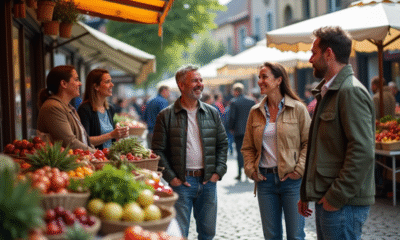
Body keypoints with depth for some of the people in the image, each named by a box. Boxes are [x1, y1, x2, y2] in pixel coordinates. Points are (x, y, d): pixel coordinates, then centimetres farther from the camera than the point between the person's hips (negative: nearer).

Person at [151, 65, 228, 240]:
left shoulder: (212, 113, 9)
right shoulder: (166, 116, -2)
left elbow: (222, 143, 13)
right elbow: (158, 150, -3)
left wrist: (218, 172, 2)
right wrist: (171, 177, -9)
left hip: (208, 181, 4)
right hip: (181, 182, -3)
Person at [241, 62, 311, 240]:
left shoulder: (297, 108, -3)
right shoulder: (255, 112, 9)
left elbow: (308, 143, -3)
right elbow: (247, 147, 15)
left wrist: (299, 170, -11)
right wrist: (251, 170, 2)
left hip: (290, 179, -4)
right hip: (265, 179, 4)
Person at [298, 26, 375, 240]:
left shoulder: (351, 91, -14)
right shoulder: (326, 92, 18)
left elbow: (363, 152, -22)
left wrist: (336, 197, -19)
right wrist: (307, 193, 19)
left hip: (344, 205, -10)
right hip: (326, 200, 10)